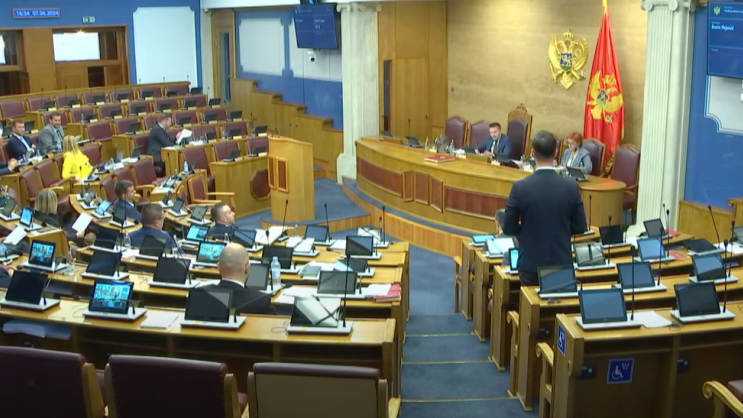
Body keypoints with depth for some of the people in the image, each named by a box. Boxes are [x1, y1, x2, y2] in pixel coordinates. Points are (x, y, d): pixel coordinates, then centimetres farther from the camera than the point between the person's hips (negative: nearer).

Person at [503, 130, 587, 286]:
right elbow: (580, 227, -2)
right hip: (562, 262, 1)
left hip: (531, 263, -1)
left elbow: (508, 228, -6)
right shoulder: (571, 186, -10)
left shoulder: (520, 187, -15)